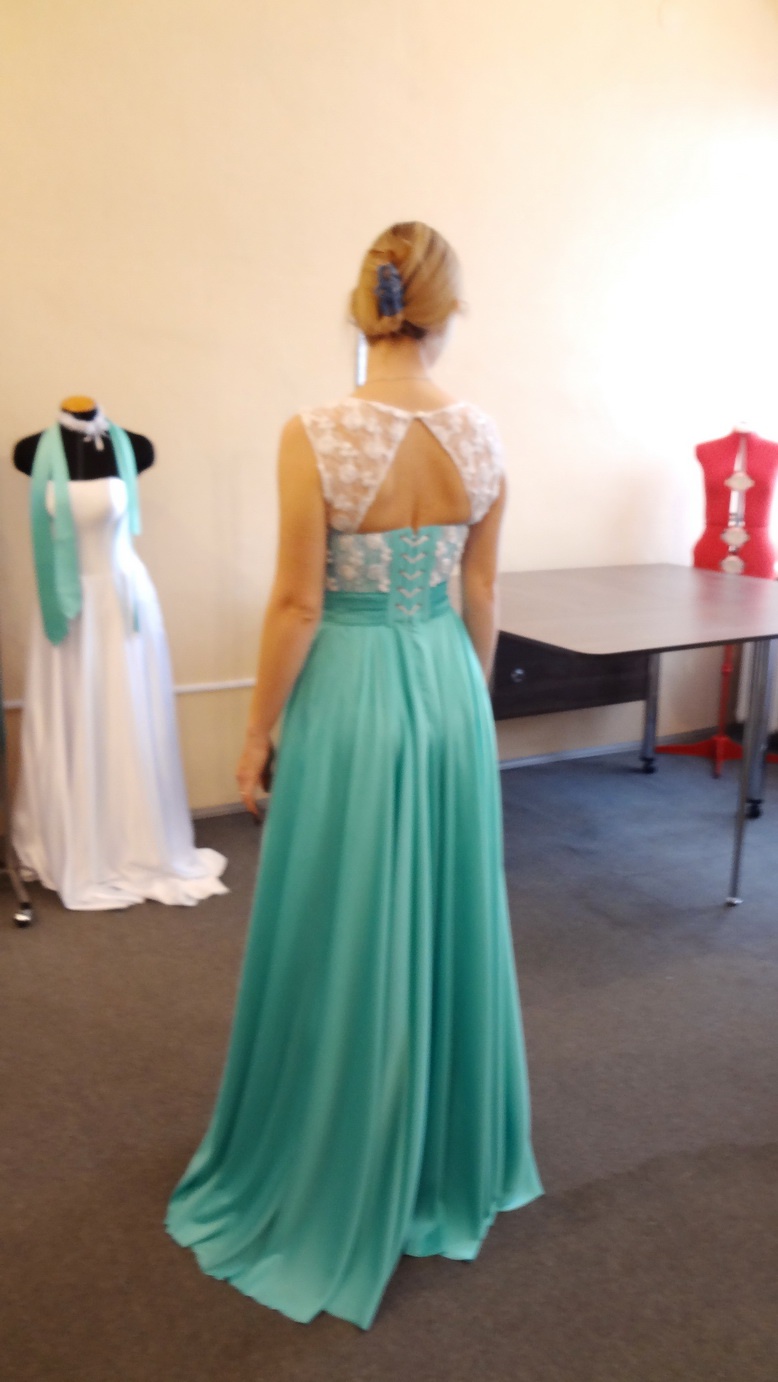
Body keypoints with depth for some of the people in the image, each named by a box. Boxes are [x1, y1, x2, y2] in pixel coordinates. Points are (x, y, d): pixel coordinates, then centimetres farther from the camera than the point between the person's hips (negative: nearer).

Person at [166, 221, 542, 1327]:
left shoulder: (316, 437, -16)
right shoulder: (482, 439, -3)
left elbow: (297, 605, -14)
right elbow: (481, 598, 4)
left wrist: (258, 729, -2)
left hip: (349, 698, -4)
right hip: (449, 691, 5)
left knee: (343, 940, 10)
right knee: (443, 926, 19)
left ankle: (333, 1187, 31)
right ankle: (449, 1162, 40)